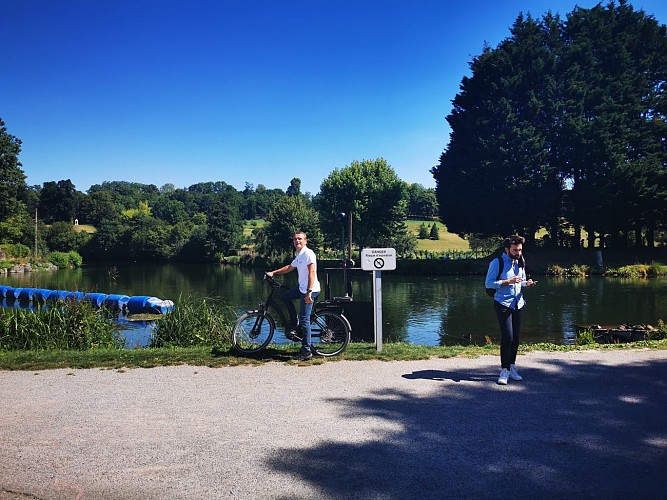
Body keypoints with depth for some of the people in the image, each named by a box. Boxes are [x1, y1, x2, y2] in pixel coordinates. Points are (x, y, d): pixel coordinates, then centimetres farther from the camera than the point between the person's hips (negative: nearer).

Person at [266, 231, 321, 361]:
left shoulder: (308, 253, -14)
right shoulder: (299, 255, 16)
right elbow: (290, 268, 32)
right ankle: (293, 328, 24)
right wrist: (273, 273, 28)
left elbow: (312, 272, -23)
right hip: (301, 288, 10)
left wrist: (309, 292, -29)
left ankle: (306, 351, -3)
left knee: (304, 319, -8)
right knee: (286, 297, 25)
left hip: (310, 290, -10)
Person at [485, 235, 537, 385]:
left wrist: (527, 284, -2)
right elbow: (488, 283, -12)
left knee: (516, 337, 8)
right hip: (503, 304, -6)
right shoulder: (497, 263, -8)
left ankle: (511, 367, 21)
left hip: (518, 304, 6)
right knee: (507, 336, -13)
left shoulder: (520, 263, 12)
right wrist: (508, 281, -21)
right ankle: (504, 370, -5)